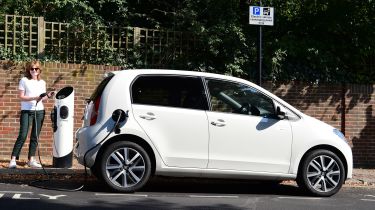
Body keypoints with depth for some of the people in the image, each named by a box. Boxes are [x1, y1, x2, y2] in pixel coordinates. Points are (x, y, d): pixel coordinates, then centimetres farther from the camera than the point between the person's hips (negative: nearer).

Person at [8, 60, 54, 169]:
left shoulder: (42, 82, 12)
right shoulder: (24, 80, 0)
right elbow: (21, 97, -6)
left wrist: (48, 96, -4)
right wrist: (35, 98, -16)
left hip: (39, 111, 4)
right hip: (26, 111, -4)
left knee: (35, 137, 5)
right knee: (22, 136, -10)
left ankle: (31, 159, 11)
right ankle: (13, 159, -8)